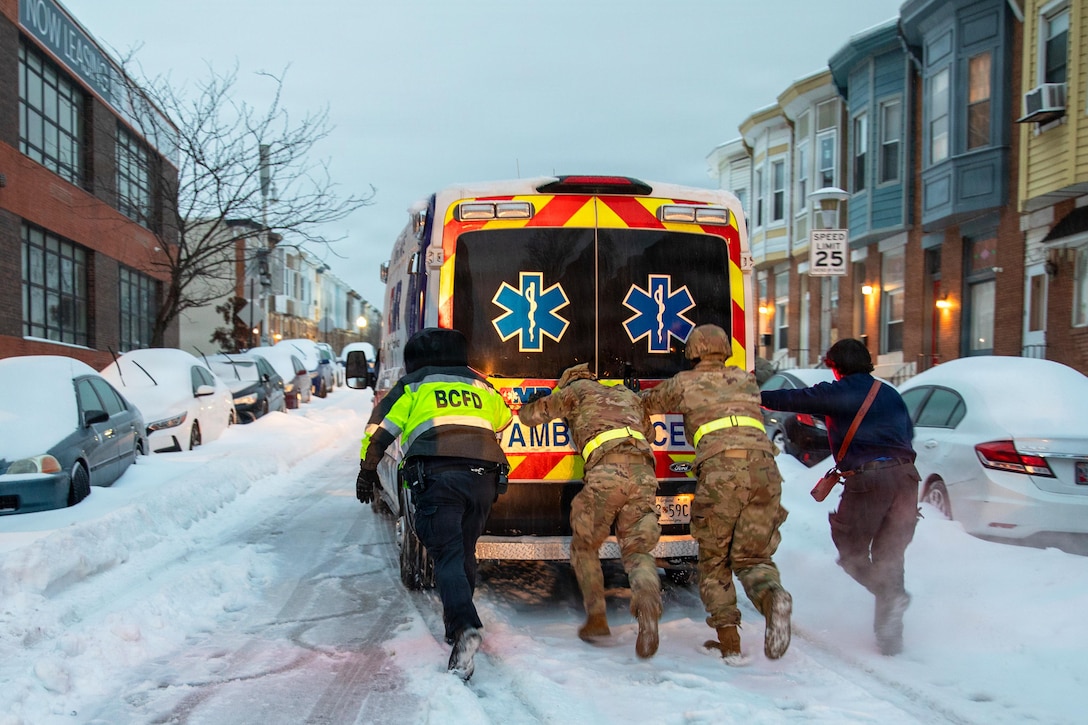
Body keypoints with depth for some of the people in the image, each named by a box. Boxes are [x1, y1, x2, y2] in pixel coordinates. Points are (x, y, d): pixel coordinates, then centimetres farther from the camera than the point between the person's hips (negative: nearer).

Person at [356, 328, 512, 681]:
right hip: (484, 476, 4)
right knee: (465, 552, 19)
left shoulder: (414, 386, 14)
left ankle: (465, 627, -29)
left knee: (447, 554, -9)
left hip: (439, 476, -4)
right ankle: (456, 624, 27)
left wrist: (367, 471, 23)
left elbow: (379, 430, 11)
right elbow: (504, 417, 42)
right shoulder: (481, 386, 26)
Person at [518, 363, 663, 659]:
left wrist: (533, 402, 45)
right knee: (636, 550, 8)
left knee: (584, 546, 16)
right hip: (644, 475, 4)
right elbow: (648, 434, 46)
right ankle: (648, 599, -23)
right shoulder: (628, 395, 33)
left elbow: (530, 415, 23)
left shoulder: (578, 389, 20)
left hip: (607, 475, -4)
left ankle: (597, 617, 10)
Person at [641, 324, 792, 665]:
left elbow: (647, 403, 33)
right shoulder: (747, 380, 26)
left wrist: (639, 395, 57)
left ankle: (729, 642, 5)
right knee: (751, 556, 11)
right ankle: (772, 595, -22)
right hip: (764, 468, 3)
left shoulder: (684, 383, 17)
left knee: (714, 560, 13)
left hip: (721, 471, -3)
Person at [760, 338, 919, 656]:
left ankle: (891, 595, -14)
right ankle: (890, 634, 11)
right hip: (904, 475, 5)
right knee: (890, 554, 12)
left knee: (851, 551, 10)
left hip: (867, 478, -5)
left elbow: (791, 399, 4)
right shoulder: (890, 394, 19)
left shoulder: (835, 393, 3)